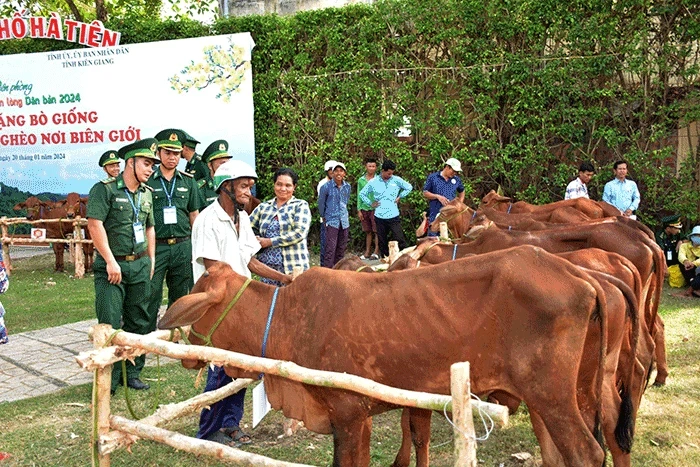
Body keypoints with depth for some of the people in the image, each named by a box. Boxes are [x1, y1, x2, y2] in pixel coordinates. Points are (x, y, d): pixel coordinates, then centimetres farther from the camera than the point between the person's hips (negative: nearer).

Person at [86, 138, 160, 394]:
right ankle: (107, 380, 5)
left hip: (140, 266, 6)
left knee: (138, 323, 10)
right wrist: (111, 261, -18)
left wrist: (151, 259, 14)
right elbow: (95, 224, -16)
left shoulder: (146, 193, 12)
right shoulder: (104, 189, -9)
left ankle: (132, 373, 21)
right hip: (111, 266, -6)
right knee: (109, 324, -5)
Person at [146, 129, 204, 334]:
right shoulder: (147, 181, 1)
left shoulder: (188, 181, 10)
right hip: (155, 246, -3)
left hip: (183, 246, 3)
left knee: (180, 296, 10)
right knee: (151, 296, -3)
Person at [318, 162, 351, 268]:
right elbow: (321, 203, 4)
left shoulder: (347, 186, 4)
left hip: (344, 221, 5)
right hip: (331, 221, -5)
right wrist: (324, 217, 13)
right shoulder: (326, 187, -10)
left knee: (341, 248, 10)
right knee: (330, 248, -11)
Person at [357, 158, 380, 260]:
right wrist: (359, 210, 5)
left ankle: (376, 252, 1)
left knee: (376, 231, -2)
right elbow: (359, 196, 11)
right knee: (368, 232, 8)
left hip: (375, 208, -3)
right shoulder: (361, 180, 9)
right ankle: (367, 253, 13)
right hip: (364, 208, 3)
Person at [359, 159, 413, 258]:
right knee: (382, 242, 9)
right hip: (379, 217, 1)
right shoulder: (373, 182, 1)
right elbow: (362, 194, 13)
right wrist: (371, 203, 4)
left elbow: (409, 187, 12)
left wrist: (400, 197, 5)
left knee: (400, 239, -7)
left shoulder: (397, 180, -2)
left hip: (393, 216, -1)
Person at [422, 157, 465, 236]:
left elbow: (461, 191, 28)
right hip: (435, 216, -3)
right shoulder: (432, 177, 1)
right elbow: (425, 193, 1)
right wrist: (438, 196, -14)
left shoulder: (457, 180, 11)